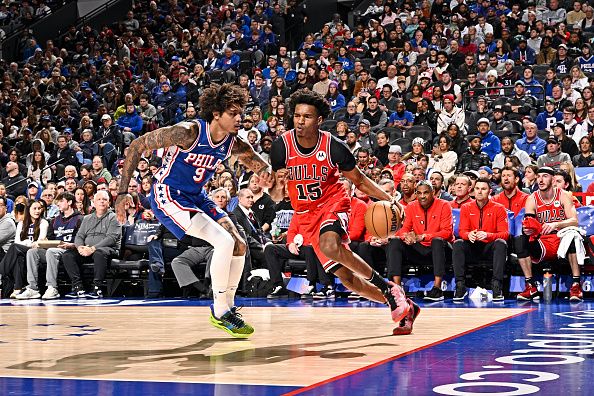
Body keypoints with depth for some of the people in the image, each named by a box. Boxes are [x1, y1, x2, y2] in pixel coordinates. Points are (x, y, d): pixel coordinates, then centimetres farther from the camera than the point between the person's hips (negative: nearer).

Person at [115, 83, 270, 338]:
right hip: (167, 195, -8)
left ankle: (227, 306, 19)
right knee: (225, 241, -20)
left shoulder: (234, 145, -6)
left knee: (239, 246, 3)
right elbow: (138, 146, -17)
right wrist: (122, 192, -19)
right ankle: (220, 312, -7)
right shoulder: (189, 132, -24)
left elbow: (263, 169, 6)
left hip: (196, 197, 8)